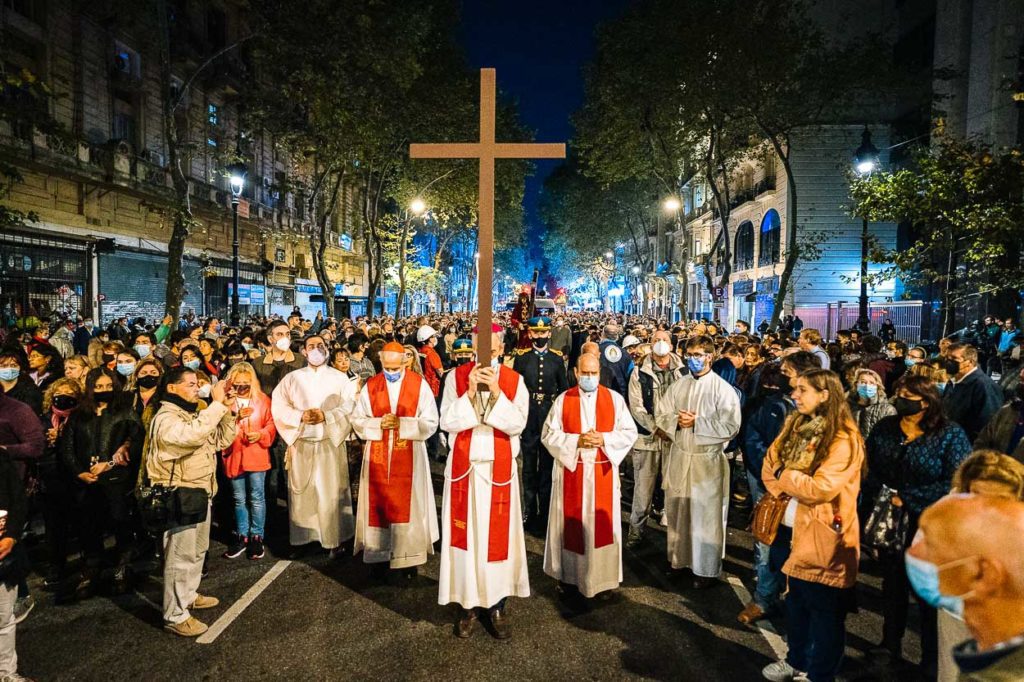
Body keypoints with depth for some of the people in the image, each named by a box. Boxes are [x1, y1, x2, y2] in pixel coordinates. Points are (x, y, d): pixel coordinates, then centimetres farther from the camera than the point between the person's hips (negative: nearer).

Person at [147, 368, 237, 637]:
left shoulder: (195, 414, 13)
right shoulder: (165, 418, -18)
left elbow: (221, 440, 10)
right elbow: (192, 435, -38)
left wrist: (228, 411, -4)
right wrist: (217, 404, -33)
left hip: (201, 493, 10)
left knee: (197, 550, 22)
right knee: (180, 556, -2)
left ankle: (189, 595, 38)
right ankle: (175, 615, 9)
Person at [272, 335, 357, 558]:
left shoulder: (340, 378, 5)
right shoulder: (292, 378, 9)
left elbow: (350, 407, -4)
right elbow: (278, 406, 3)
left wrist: (325, 416, -16)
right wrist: (300, 416, -12)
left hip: (330, 443, -1)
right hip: (300, 443, 2)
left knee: (331, 492, 0)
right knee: (301, 492, 6)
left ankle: (333, 539, 11)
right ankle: (301, 536, 20)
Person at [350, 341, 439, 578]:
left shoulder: (420, 385, -5)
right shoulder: (370, 386, 2)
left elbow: (430, 422, -7)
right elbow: (357, 420, 3)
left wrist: (402, 424, -19)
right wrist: (379, 424, -16)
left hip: (409, 455, -2)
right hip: (378, 455, 2)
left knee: (407, 504, 3)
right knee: (379, 504, 6)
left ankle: (408, 557, 16)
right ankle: (379, 556, 21)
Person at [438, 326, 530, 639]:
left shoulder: (514, 380, -2)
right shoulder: (456, 376, -3)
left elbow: (517, 425, -12)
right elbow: (447, 422, -10)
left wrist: (496, 391, -21)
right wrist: (470, 391, -21)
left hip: (499, 469, 0)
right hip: (463, 467, 0)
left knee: (498, 535, 6)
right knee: (465, 533, 5)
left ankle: (497, 604, 23)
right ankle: (468, 604, 21)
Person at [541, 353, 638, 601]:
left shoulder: (615, 399, 1)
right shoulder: (563, 400, 0)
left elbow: (630, 432, 0)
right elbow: (549, 435, -4)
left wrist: (604, 439, -16)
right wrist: (576, 440, -17)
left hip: (603, 473, 1)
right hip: (571, 472, 0)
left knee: (602, 523, 6)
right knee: (572, 523, 6)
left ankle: (602, 576, 21)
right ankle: (570, 578, 20)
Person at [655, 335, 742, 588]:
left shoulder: (723, 389, -9)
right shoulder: (678, 386, 7)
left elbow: (730, 427, -17)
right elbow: (660, 414, 7)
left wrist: (697, 423, -17)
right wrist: (676, 421, -13)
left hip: (707, 461, -5)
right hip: (679, 458, 5)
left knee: (706, 516, 4)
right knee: (677, 512, 16)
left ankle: (707, 570, 19)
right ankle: (680, 558, 34)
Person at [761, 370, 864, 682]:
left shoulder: (844, 440, -17)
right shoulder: (795, 426, 6)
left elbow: (821, 489, -25)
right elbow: (770, 466, 5)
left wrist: (785, 476, -13)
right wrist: (793, 488, -10)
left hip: (821, 536, -7)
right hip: (789, 528, 7)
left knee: (824, 609, 10)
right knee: (795, 600, 22)